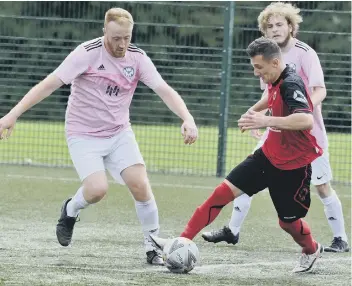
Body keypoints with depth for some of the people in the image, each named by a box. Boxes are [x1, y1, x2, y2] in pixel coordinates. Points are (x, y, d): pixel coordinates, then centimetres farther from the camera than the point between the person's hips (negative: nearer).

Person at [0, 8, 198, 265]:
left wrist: (188, 119, -27)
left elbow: (165, 90, -10)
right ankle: (71, 210, 14)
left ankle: (153, 248, 1)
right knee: (97, 189, -22)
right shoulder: (87, 53, -17)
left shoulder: (137, 57, -5)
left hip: (119, 134, 4)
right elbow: (49, 85, -18)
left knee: (140, 185, -14)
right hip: (84, 135, -3)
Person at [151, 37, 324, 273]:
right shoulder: (276, 81, -1)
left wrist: (266, 120, -46)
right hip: (270, 155, 8)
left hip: (293, 165, -8)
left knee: (288, 221, 7)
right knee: (224, 191, -3)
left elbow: (307, 120, -43)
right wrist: (254, 110, 23)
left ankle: (312, 251, 40)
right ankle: (182, 242, -3)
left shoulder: (291, 84, -26)